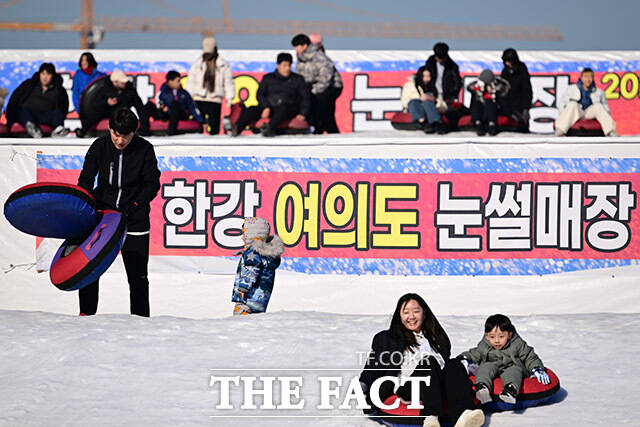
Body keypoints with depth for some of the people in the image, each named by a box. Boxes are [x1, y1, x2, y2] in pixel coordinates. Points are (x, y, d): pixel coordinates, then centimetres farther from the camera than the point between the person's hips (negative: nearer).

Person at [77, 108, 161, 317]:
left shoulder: (145, 149, -8)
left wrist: (132, 207, -16)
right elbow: (86, 180, 2)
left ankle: (141, 318, 10)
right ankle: (86, 312, 16)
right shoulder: (100, 146, -4)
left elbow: (152, 185, -5)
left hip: (134, 219, -2)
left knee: (138, 275, 0)